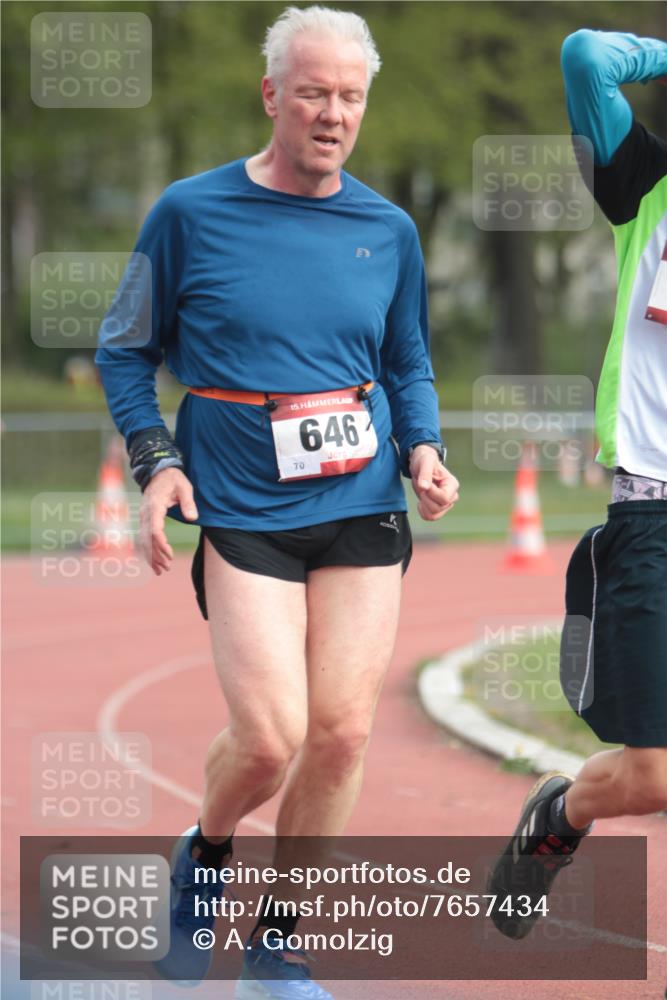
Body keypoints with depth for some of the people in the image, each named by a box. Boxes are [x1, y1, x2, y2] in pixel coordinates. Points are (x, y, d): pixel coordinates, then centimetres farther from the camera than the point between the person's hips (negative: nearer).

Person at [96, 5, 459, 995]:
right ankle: (203, 859, 21)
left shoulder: (388, 230, 8)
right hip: (242, 514, -3)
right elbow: (125, 348, 8)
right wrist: (155, 460, -6)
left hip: (363, 508, 3)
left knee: (342, 733, -3)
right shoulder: (191, 213, -1)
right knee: (269, 737, -14)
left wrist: (423, 451, 1)